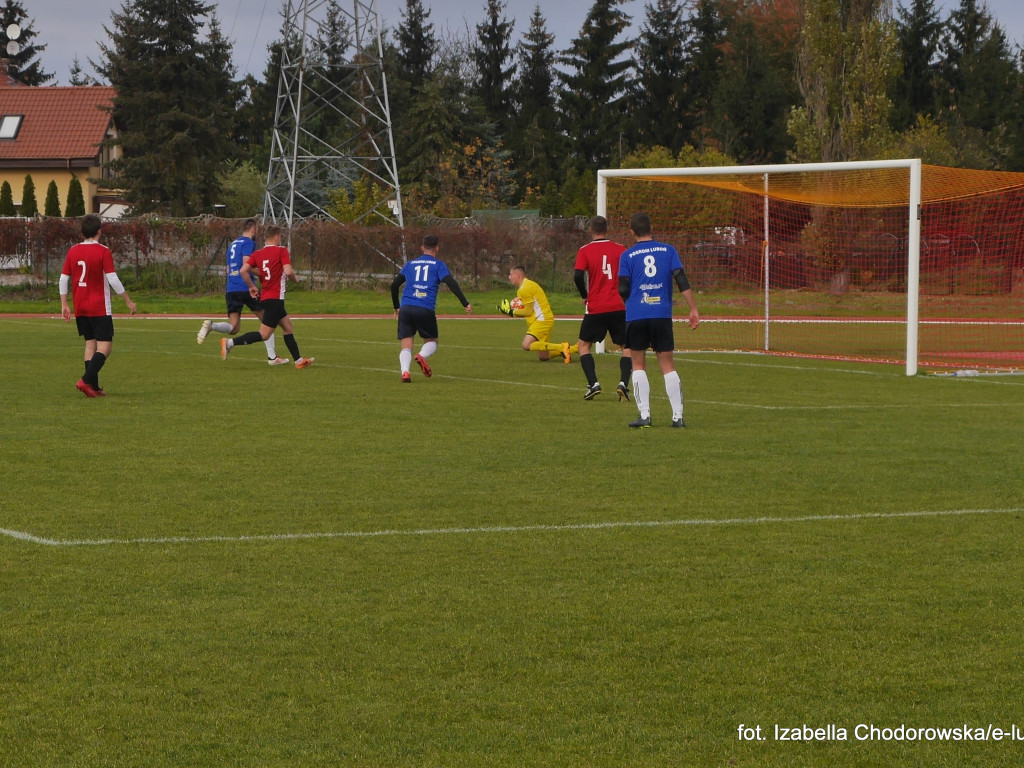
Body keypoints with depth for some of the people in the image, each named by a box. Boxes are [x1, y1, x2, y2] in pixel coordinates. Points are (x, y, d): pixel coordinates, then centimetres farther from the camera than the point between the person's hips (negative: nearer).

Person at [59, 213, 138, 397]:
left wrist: (64, 304, 15)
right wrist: (128, 301, -3)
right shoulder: (103, 251, -11)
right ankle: (86, 380, -19)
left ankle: (94, 387, 10)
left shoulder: (73, 251, 5)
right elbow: (113, 279, -12)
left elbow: (64, 278, 7)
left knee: (90, 343, 13)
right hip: (99, 308, -6)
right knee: (105, 345, -2)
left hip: (80, 307, 6)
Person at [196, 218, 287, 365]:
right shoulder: (249, 243, -4)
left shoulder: (233, 244, 21)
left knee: (234, 328, 2)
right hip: (245, 288, -7)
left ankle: (210, 325, -26)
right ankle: (272, 357, 5)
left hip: (230, 289, 7)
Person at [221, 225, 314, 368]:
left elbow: (243, 270, -1)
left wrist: (251, 286, 11)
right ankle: (230, 343, -22)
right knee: (264, 334, -10)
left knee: (287, 326, 20)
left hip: (265, 296, 8)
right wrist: (295, 278, 2)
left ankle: (299, 360, 23)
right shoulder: (282, 251, -8)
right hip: (276, 298, -8)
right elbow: (288, 271, -19)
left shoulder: (258, 253, 7)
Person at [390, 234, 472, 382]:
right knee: (432, 342, 17)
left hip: (405, 308, 2)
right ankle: (422, 356, -15)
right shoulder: (438, 265, 9)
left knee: (406, 346, 4)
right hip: (425, 309, -2)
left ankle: (405, 371, -23)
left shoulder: (410, 264, 19)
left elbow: (394, 285, 19)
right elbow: (451, 284, -4)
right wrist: (466, 304, -6)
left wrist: (397, 307, 32)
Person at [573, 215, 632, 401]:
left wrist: (584, 295, 3)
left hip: (596, 308, -1)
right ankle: (623, 383, -6)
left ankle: (593, 384, -1)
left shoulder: (585, 251, -1)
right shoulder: (620, 249, 4)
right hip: (620, 307, 1)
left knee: (584, 344, 15)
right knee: (627, 347, 14)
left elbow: (578, 276, -13)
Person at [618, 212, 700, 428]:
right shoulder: (668, 250, 5)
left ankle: (644, 415, -1)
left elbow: (623, 290, -2)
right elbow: (681, 280, -3)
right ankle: (678, 416, 0)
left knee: (638, 365, 9)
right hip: (662, 315, 1)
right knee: (668, 366, 6)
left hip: (636, 316, -1)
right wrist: (693, 309, -1)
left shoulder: (627, 255, 1)